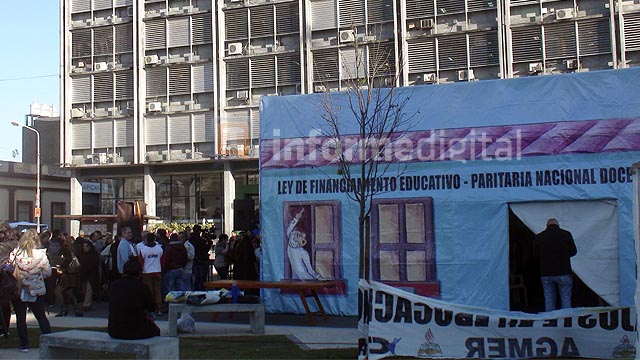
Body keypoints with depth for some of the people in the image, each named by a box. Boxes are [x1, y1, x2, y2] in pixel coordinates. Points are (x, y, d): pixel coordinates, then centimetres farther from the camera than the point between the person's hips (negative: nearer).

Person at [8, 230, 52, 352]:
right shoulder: (40, 255, -13)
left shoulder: (14, 254, -11)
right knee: (42, 317, 13)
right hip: (36, 291, 0)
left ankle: (24, 345, 14)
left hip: (18, 290, 0)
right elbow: (48, 273, -6)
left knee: (20, 318, 12)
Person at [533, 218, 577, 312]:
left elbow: (536, 256, 6)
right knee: (566, 300, 6)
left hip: (546, 274, 1)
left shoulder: (538, 237, 1)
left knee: (549, 300, 8)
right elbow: (573, 251, 3)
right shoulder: (566, 234, -1)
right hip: (563, 273, -1)